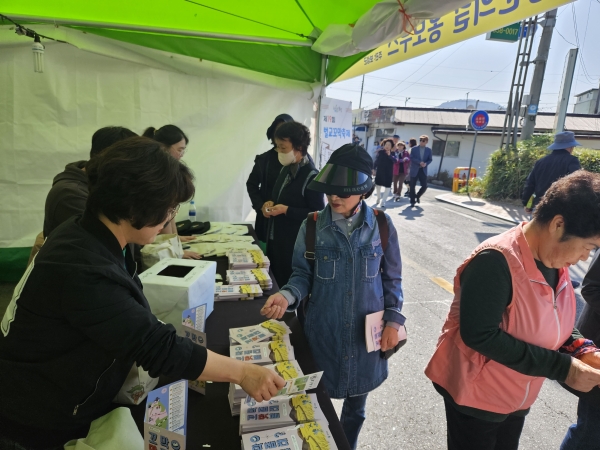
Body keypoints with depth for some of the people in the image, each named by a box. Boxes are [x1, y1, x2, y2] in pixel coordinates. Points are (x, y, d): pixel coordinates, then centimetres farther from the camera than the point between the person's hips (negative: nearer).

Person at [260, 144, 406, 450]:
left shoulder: (381, 225, -8)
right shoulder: (312, 226, -10)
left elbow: (392, 277, 2)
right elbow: (302, 275, -5)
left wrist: (393, 320, -3)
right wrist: (287, 296, -24)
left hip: (367, 332, 1)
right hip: (323, 331, -1)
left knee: (356, 404, 21)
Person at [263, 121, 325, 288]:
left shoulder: (311, 177, -18)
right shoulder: (286, 169, 8)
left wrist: (286, 210, -22)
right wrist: (270, 204, 0)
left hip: (295, 244, -8)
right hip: (276, 239, 8)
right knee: (275, 283, 19)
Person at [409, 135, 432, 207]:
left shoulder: (428, 150, 7)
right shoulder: (414, 149, 0)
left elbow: (430, 159, 8)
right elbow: (411, 158, -7)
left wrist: (426, 163, -14)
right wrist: (419, 162, -20)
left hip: (423, 170, 2)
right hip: (414, 170, -2)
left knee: (424, 186, -2)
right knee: (412, 186, 1)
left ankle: (417, 196, 25)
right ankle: (412, 201, 13)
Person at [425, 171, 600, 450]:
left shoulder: (554, 260, -2)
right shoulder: (497, 261, -29)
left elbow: (550, 323, 11)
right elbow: (479, 335, -32)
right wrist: (561, 367, -27)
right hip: (475, 395, -8)